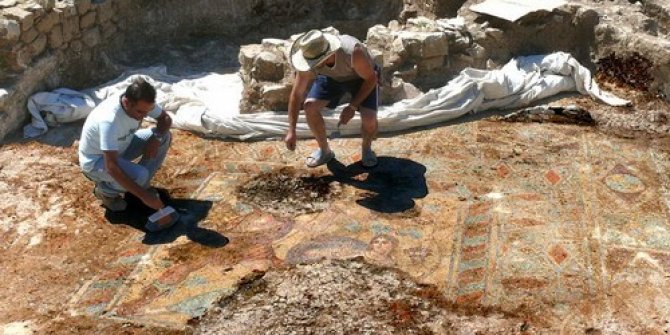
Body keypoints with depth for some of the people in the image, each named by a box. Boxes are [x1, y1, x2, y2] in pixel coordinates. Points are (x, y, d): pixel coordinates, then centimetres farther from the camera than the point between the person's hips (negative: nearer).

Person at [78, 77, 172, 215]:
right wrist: (143, 195, -38)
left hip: (120, 147, 7)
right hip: (95, 160, -7)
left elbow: (165, 118, -1)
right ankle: (105, 190, 0)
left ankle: (140, 186, 6)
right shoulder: (109, 120, -39)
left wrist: (156, 138, -23)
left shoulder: (142, 104, -20)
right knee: (140, 175, -31)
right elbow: (111, 167, -39)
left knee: (164, 137, -8)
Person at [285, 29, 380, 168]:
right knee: (309, 106, -16)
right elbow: (296, 94, -20)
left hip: (363, 77, -3)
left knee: (369, 118, -25)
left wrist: (352, 106, -29)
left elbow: (371, 79, -25)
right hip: (332, 77, 4)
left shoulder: (353, 53, -43)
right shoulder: (310, 59, -30)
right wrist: (291, 130, -23)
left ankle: (367, 149, 9)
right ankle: (324, 151, 6)